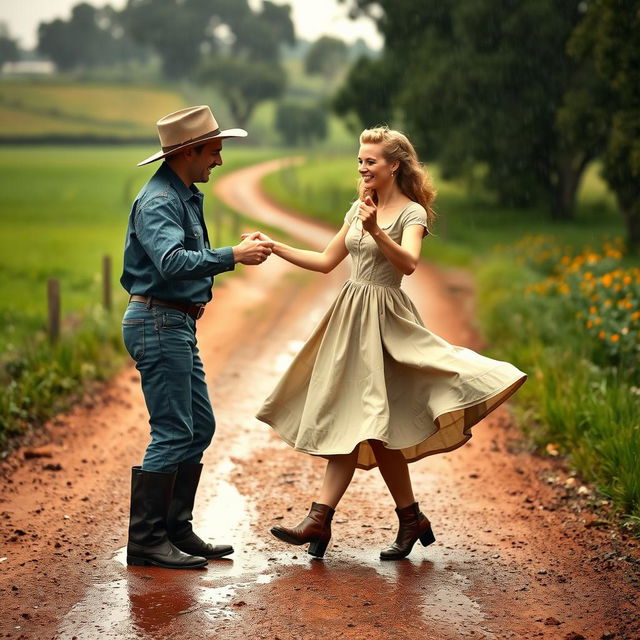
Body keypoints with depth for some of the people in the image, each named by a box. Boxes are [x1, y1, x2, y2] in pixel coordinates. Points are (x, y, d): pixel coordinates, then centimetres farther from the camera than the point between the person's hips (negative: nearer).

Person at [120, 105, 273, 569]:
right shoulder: (158, 201, -17)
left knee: (200, 426, 12)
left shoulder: (187, 195, 15)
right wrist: (233, 257, -33)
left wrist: (241, 249, 12)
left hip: (179, 325, 11)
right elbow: (172, 263, -33)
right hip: (158, 322, -11)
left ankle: (176, 530, 20)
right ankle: (146, 540, -2)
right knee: (172, 433, -9)